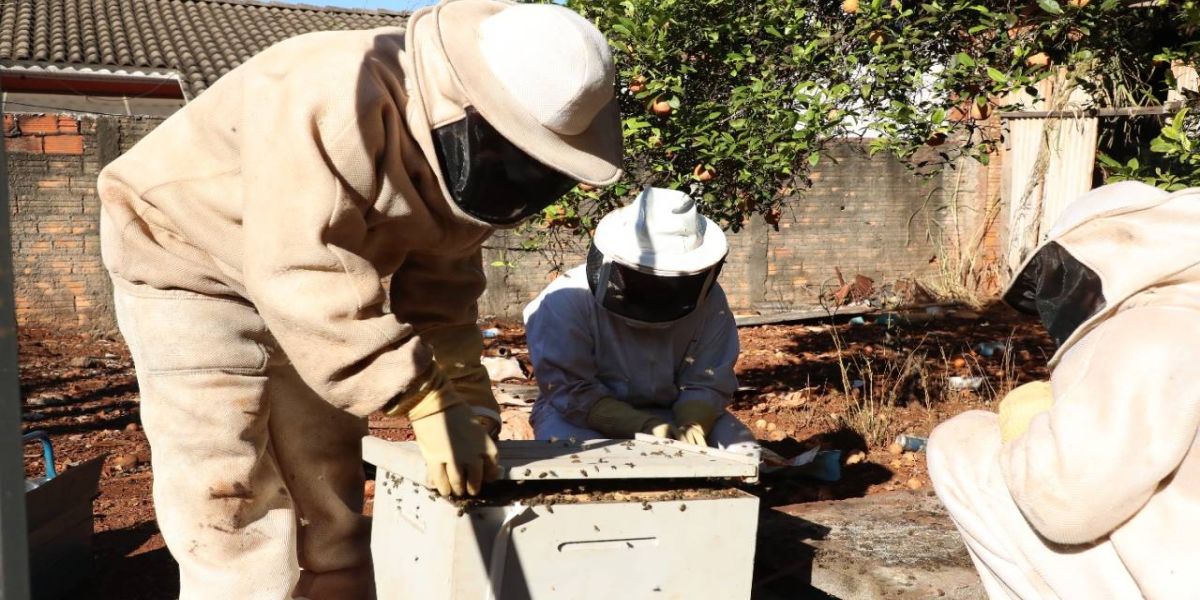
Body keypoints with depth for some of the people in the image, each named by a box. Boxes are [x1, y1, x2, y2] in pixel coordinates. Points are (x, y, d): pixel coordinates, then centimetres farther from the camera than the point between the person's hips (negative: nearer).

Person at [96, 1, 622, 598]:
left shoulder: (462, 152, -8)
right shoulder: (338, 97, -36)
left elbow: (439, 292, -4)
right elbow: (302, 273, -40)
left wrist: (464, 403, -16)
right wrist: (427, 402, -39)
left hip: (304, 277, 7)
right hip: (188, 264, -7)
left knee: (328, 500, 11)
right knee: (232, 516, -9)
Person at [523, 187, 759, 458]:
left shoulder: (710, 301, -10)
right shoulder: (567, 301, -20)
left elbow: (706, 385, -7)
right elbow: (572, 393, -21)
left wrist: (690, 427, -30)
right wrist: (645, 426, -32)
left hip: (672, 414, 3)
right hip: (588, 420, -3)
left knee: (742, 452, -15)